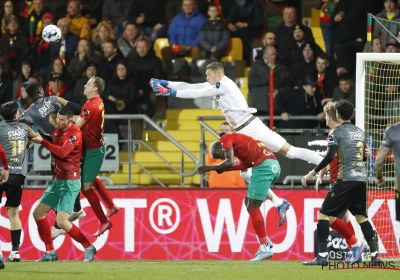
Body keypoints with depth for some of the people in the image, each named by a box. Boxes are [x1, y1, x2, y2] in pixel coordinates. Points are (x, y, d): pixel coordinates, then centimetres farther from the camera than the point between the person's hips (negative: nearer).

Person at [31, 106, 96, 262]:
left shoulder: (75, 133, -16)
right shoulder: (58, 131, 9)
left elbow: (63, 152, -29)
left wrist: (42, 142, -23)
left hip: (70, 183, -9)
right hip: (58, 180, 9)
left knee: (62, 222, -16)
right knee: (38, 213, 9)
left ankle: (89, 248, 0)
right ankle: (50, 252, 16)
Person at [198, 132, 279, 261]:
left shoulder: (225, 139, 3)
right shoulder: (237, 140, 29)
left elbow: (230, 163, -8)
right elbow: (246, 163, 17)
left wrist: (212, 167, 5)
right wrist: (223, 168, 15)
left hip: (264, 166, -9)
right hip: (274, 165, 9)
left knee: (252, 207, -3)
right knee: (249, 202, 19)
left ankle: (265, 248, -5)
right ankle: (265, 241, 15)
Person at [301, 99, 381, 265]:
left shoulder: (337, 132, -3)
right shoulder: (360, 132, 15)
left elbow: (329, 157, -14)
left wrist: (312, 173, -11)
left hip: (346, 180, -6)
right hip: (362, 179, 6)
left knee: (323, 213, -1)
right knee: (361, 216, 19)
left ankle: (322, 256, -10)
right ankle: (374, 254, 11)